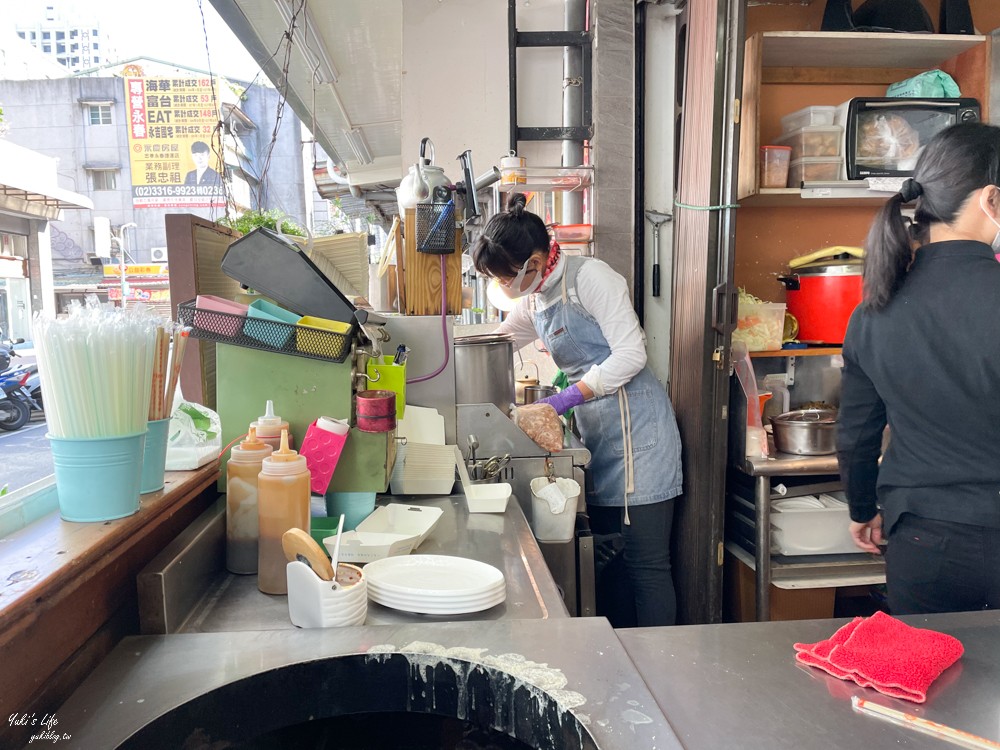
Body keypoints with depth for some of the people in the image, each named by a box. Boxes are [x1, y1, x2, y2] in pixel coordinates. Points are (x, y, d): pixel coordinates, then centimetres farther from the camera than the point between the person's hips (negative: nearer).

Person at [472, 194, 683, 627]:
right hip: (597, 434, 8)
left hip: (635, 430, -8)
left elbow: (631, 354, -18)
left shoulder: (588, 277, -12)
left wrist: (565, 400, -22)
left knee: (645, 563, -4)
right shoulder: (533, 301, 13)